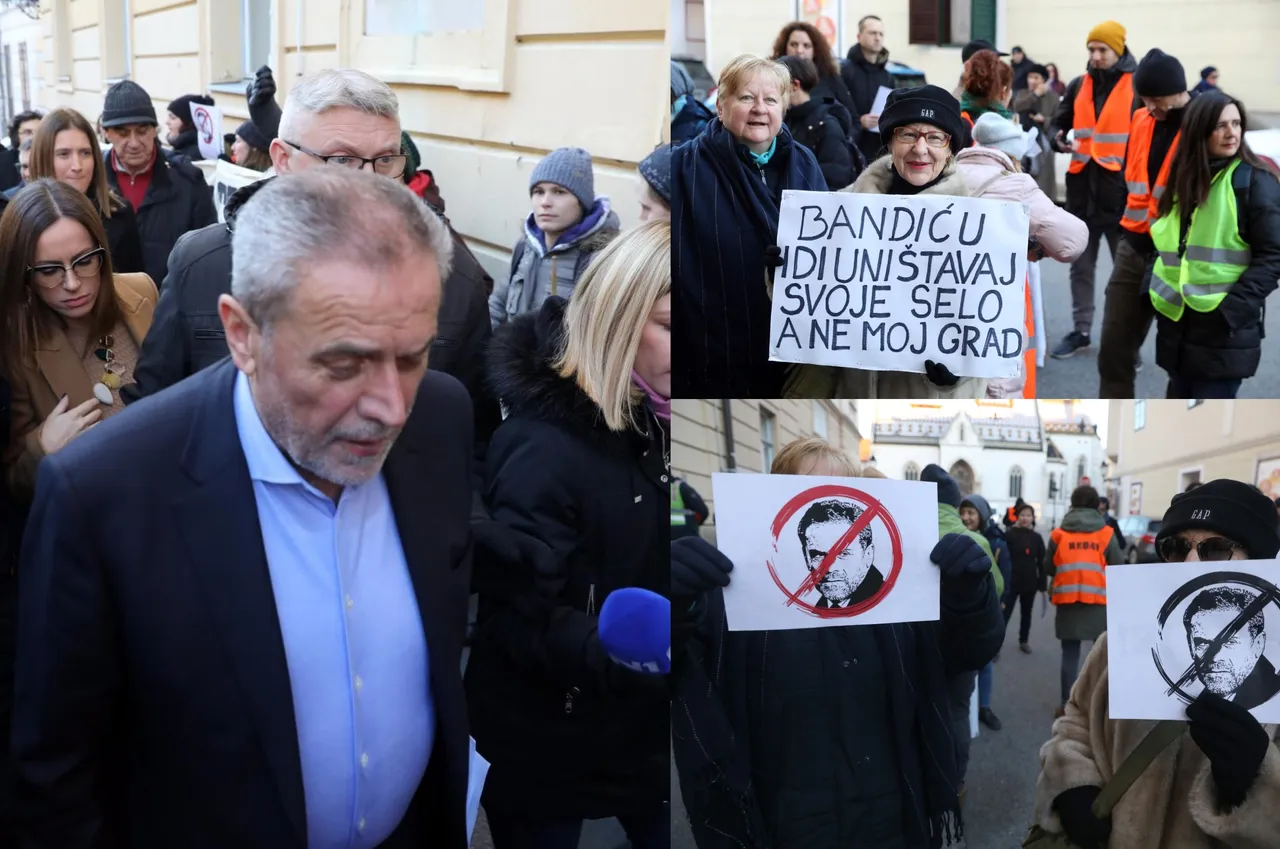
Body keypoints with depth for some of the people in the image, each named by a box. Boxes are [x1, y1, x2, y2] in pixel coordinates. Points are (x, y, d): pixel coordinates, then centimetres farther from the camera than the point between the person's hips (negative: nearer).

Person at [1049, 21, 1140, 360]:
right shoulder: (1078, 85, 9)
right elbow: (1059, 122, 18)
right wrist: (1058, 139, -6)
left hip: (1122, 191, -5)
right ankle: (1081, 331, 24)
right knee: (1081, 266, 13)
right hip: (1082, 188, 5)